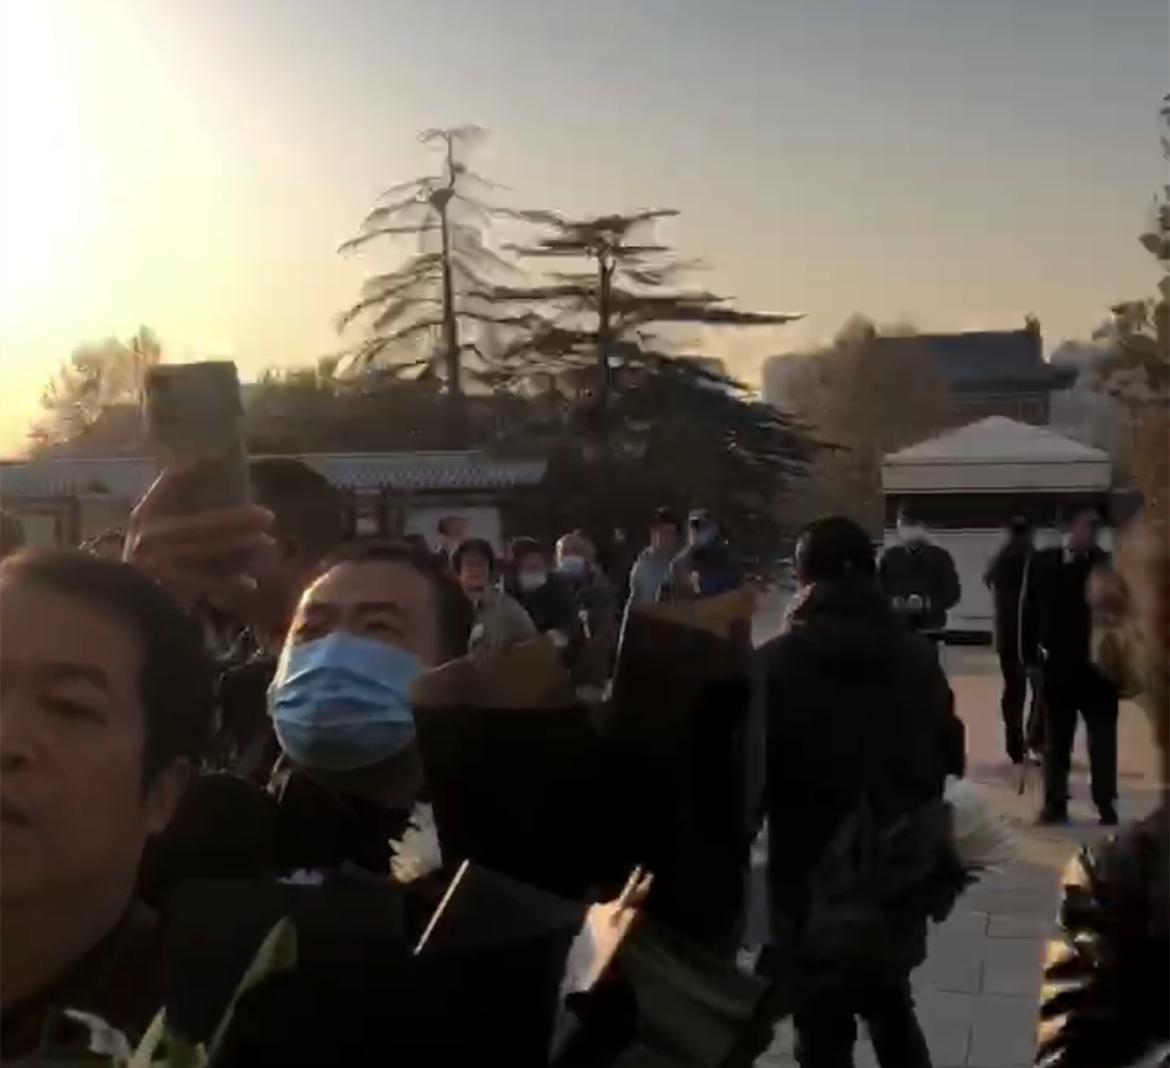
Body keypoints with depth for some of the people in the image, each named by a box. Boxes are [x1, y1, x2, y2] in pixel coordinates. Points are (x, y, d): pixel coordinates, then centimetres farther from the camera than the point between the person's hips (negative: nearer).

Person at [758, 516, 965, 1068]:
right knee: (892, 1013, 27)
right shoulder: (918, 656, -1)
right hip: (898, 882, 5)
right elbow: (949, 757, 8)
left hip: (814, 888, -4)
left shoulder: (776, 664, -16)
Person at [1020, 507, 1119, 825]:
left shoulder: (1107, 564, -4)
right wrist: (1032, 652, -1)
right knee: (1056, 740, 10)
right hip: (1057, 665, 2)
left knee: (1102, 740, 5)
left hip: (1098, 665, -1)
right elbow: (1030, 611, 4)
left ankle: (1106, 804, 16)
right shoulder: (1043, 563, 0)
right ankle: (1055, 803, 19)